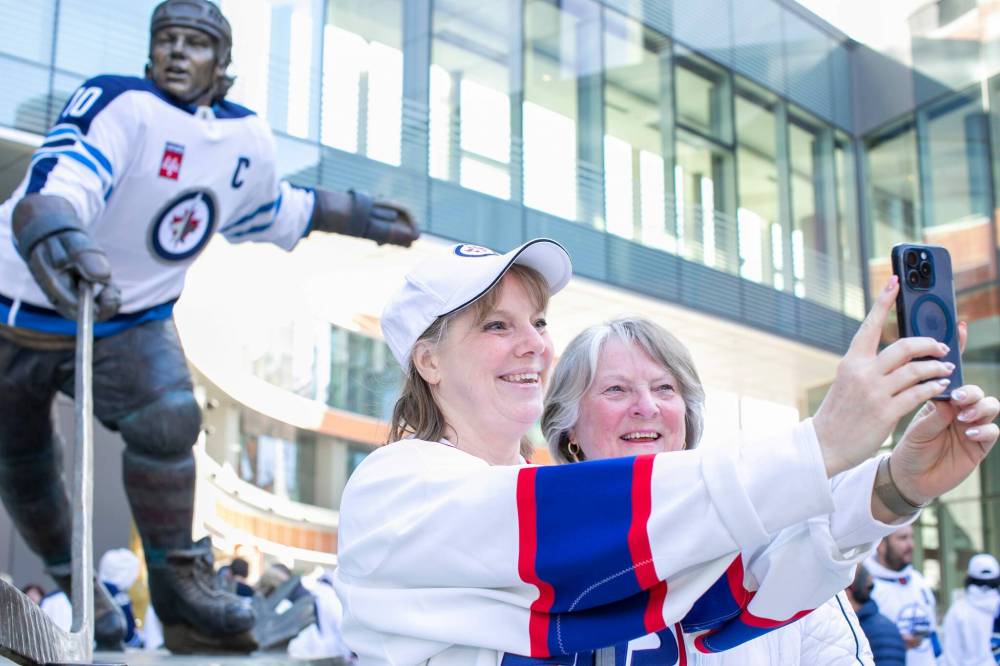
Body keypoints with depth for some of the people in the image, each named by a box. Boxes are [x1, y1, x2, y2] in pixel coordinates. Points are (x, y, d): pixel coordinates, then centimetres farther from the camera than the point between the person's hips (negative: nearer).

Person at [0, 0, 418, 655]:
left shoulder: (249, 140, -3)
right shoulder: (118, 104, -24)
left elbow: (270, 212, 17)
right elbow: (58, 179, -43)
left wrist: (356, 214, 15)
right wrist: (53, 234, -65)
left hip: (131, 322, 3)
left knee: (168, 421, -20)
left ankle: (178, 580, -2)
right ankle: (68, 584, 30)